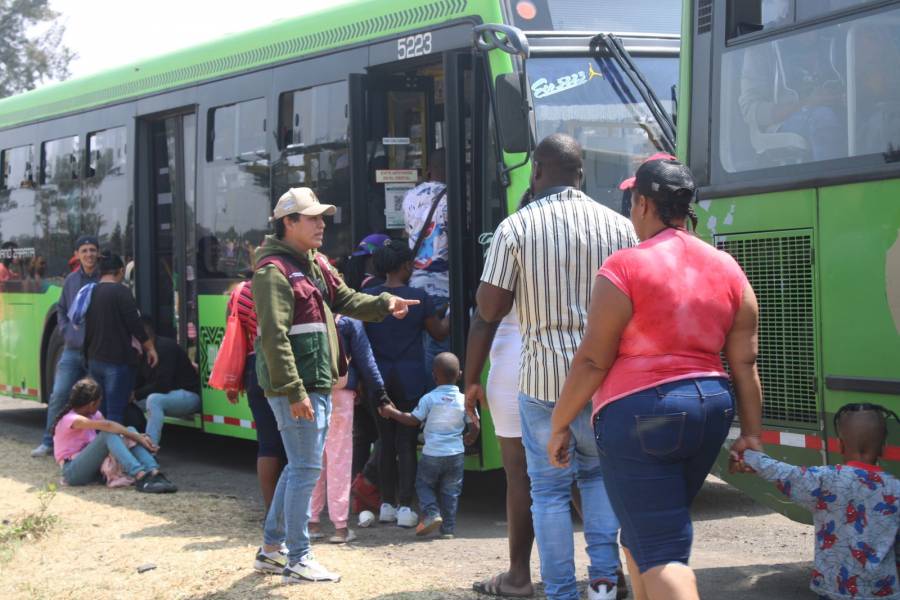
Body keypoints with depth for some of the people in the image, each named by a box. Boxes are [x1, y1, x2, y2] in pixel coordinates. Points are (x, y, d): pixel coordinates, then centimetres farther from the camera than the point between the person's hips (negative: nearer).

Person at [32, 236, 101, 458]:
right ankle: (49, 442, 10)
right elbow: (61, 309, 21)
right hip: (72, 349, 4)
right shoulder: (71, 280, 10)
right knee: (58, 395, 1)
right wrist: (66, 332, 7)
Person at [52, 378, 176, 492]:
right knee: (108, 433, -30)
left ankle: (154, 473, -32)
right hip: (73, 472, -8)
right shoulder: (69, 419, -17)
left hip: (94, 467, 8)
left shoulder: (94, 414, 12)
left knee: (130, 430, -13)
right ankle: (140, 477, -45)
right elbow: (106, 425, -29)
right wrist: (137, 437, -29)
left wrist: (137, 436, -21)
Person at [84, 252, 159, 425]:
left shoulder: (90, 293, 11)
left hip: (94, 360, 7)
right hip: (118, 360, -7)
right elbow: (135, 324, -13)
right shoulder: (120, 292, -11)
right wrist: (150, 347, -1)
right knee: (115, 413, -7)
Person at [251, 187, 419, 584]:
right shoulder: (274, 270, -15)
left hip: (318, 384, 10)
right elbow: (274, 336, -21)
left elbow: (345, 300, 21)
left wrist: (383, 304, 3)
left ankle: (271, 549, 26)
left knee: (300, 467, 16)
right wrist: (293, 392, -24)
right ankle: (297, 561, 2)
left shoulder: (315, 264, 15)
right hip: (296, 387, -10)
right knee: (306, 469, -6)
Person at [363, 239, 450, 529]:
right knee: (407, 443, 1)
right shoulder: (418, 297, -8)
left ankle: (387, 505, 16)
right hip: (410, 379, -3)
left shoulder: (367, 297, -1)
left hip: (378, 377, 3)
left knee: (386, 441, 13)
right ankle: (405, 508, -1)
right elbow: (439, 333, 4)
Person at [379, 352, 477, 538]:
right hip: (455, 453, 2)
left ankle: (431, 513, -4)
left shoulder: (429, 399, -9)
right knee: (450, 491, 10)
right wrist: (467, 441, 19)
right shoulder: (464, 400, -3)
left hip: (432, 454, -2)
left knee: (423, 484, 16)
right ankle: (448, 528, 8)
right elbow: (474, 427, -1)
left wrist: (391, 411, 8)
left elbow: (413, 420, -4)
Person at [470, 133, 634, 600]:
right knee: (599, 472, 23)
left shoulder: (516, 228, -5)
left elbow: (487, 312, -4)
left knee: (550, 490, 8)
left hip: (541, 378, -3)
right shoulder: (618, 227, 2)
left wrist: (471, 379, 7)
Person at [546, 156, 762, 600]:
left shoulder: (625, 268, -10)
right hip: (711, 409, 7)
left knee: (661, 552, -5)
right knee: (642, 533, 23)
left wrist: (560, 425, -2)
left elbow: (592, 360, -10)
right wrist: (751, 432, 14)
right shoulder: (727, 269, 7)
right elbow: (745, 362, 7)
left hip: (639, 414, -7)